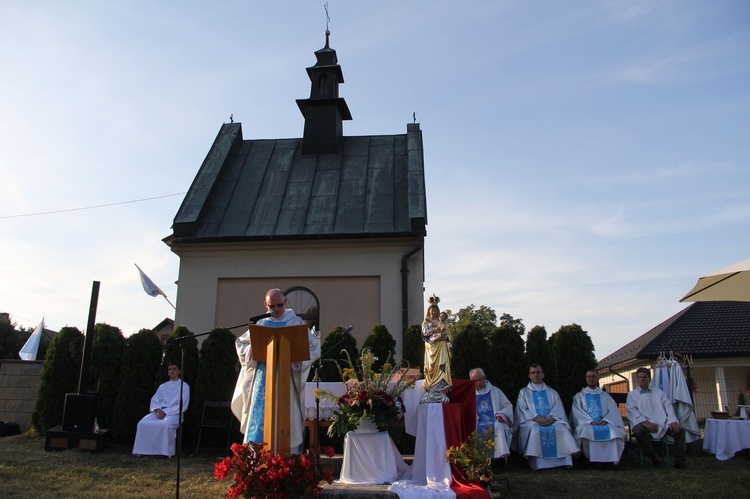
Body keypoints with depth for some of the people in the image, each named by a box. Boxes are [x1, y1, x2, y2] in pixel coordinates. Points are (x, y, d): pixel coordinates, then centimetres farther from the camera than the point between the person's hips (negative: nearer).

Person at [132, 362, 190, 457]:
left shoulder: (184, 386, 7)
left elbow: (182, 406, -3)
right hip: (160, 411, 5)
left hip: (174, 413, -5)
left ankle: (166, 451, -30)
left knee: (165, 424, -38)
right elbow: (154, 400, 15)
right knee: (143, 423, -24)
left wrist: (165, 412, -14)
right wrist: (157, 410, -9)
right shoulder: (163, 386, 23)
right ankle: (145, 449, -21)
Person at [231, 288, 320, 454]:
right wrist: (253, 350, -3)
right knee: (259, 418, 1)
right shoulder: (260, 324, 10)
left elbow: (314, 348, 2)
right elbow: (240, 343, 19)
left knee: (286, 420, -4)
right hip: (262, 378, 3)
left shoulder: (296, 322, 4)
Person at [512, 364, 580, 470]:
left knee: (562, 429, -31)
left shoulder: (552, 392, 22)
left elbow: (558, 409, 8)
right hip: (532, 422, -1)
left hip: (552, 421, 2)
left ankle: (564, 461, -28)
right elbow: (522, 410, 3)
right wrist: (536, 418, -15)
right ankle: (538, 463, -34)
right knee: (535, 430, -36)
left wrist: (552, 418, -15)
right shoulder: (524, 392, 17)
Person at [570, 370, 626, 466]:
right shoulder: (579, 396, 19)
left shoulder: (605, 396, 24)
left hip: (604, 424, 1)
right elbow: (577, 412, 3)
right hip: (587, 424, -1)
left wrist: (605, 420, -13)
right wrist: (590, 421, -15)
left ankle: (610, 459, -30)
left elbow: (613, 410, 9)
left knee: (613, 430, -34)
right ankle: (592, 460, -33)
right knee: (587, 430, -38)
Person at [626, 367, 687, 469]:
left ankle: (679, 461, -8)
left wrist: (672, 421, -9)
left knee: (680, 430, -20)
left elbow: (668, 406, 11)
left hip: (662, 424, 3)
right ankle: (654, 458, -19)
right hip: (644, 424, -3)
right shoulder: (632, 395, 12)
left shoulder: (658, 392, 22)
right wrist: (646, 422, -17)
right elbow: (632, 411, -2)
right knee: (638, 430, -36)